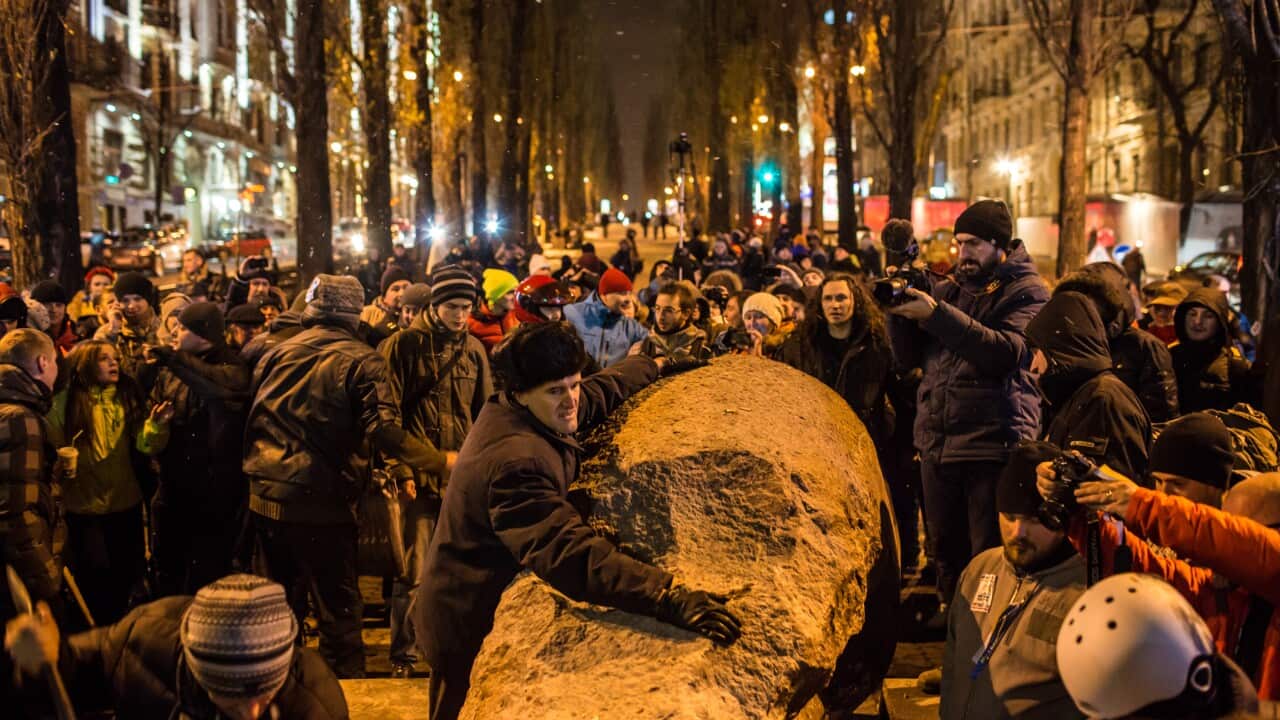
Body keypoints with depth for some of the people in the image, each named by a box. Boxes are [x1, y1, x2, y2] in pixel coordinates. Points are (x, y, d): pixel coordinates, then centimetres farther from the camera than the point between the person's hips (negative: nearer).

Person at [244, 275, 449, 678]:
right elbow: (383, 432, -22)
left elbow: (252, 422, 13)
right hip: (322, 504, -5)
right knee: (338, 608, 7)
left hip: (266, 498, 5)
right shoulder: (361, 361, -10)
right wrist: (441, 463, -16)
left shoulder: (276, 354, 6)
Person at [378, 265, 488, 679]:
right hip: (419, 474, -4)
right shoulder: (404, 345, -2)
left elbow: (486, 414, 15)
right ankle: (403, 654, 12)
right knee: (413, 571, -2)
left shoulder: (474, 350, 10)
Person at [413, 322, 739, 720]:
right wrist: (670, 598, -53)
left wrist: (655, 366, 31)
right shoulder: (516, 463, -35)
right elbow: (570, 553, -47)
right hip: (471, 629, -10)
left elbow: (601, 390, 17)